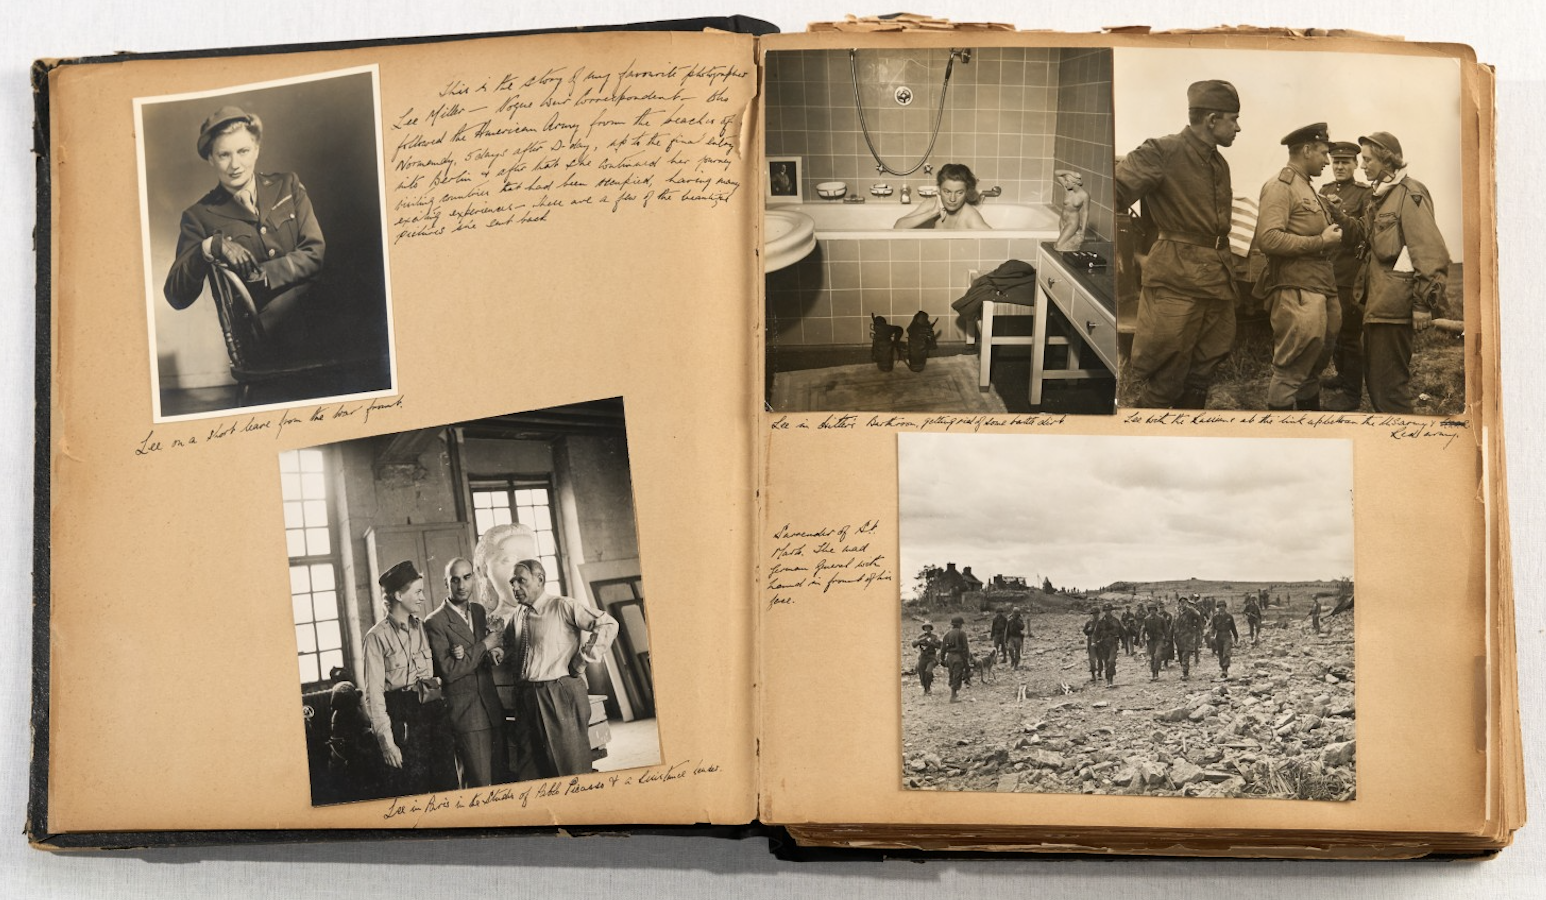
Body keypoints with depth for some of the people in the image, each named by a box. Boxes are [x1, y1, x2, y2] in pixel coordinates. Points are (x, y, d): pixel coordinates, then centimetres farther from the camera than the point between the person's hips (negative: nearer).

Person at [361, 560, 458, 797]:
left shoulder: (423, 628, 12)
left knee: (448, 786, 5)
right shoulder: (377, 637, -4)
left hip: (434, 713, 5)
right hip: (403, 720, -5)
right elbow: (374, 693, -8)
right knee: (413, 793, -2)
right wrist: (386, 740, -13)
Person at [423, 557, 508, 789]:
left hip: (492, 707, 6)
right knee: (479, 784, -8)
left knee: (502, 778, 9)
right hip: (466, 713, -6)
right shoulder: (435, 622, -9)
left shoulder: (481, 612, 12)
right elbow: (448, 671, -15)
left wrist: (492, 653, -9)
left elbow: (498, 652, 15)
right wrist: (484, 646, -12)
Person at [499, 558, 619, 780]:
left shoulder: (563, 607, -7)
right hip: (526, 698, 7)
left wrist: (581, 660, -12)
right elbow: (509, 647, 34)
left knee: (571, 765, -3)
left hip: (560, 695, -6)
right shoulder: (517, 616, 14)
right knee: (528, 771, 7)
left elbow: (608, 624, -14)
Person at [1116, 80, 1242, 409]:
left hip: (1217, 287, 8)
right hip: (1176, 285, -8)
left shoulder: (1219, 164, 16)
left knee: (1199, 382, 12)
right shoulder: (1162, 153, -9)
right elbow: (1117, 191, -18)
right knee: (1164, 386, -4)